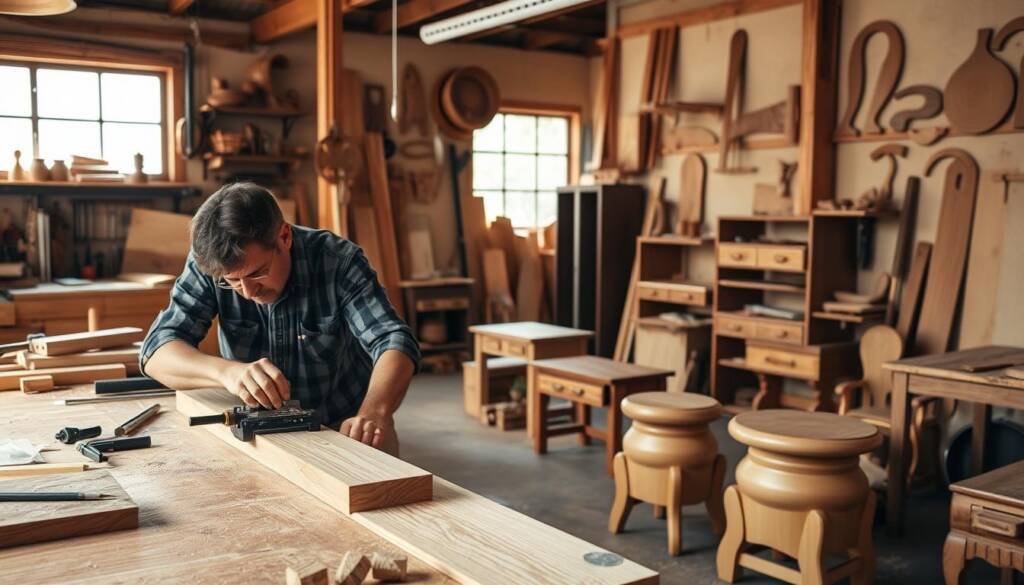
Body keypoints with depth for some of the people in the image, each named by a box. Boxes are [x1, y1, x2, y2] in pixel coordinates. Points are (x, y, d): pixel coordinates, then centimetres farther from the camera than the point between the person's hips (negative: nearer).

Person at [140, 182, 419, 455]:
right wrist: (226, 371, -41)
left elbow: (394, 342, -27)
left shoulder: (339, 260, -18)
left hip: (344, 425, -2)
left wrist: (373, 413, -47)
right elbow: (157, 351, -20)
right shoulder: (208, 264, -14)